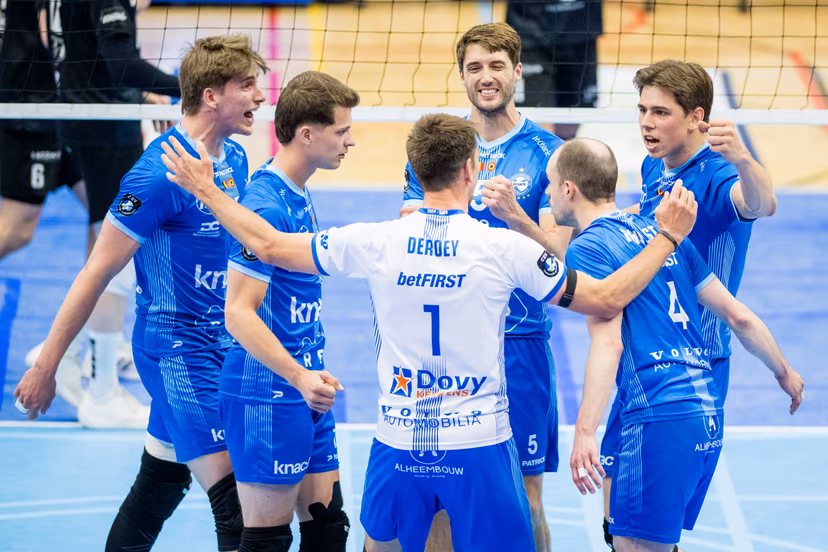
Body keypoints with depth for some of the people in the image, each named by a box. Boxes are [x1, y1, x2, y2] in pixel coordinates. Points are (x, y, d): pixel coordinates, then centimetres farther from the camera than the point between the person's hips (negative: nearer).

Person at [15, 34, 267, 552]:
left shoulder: (235, 159, 6)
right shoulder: (159, 173, -19)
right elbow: (96, 273, -16)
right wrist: (45, 367, -14)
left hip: (217, 345, 9)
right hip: (177, 349, -9)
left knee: (159, 488, 16)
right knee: (237, 508, -11)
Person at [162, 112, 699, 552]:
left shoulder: (377, 243, -5)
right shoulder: (504, 247, -10)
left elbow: (269, 244, 4)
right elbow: (606, 298, -6)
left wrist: (205, 190, 18)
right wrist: (668, 238, 5)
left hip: (400, 445, 2)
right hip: (479, 445, -2)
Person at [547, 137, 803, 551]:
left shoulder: (588, 247, -4)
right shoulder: (659, 233, 19)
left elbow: (608, 343, -17)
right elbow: (738, 316, 20)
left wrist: (584, 432, -24)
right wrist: (784, 373, 34)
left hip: (659, 419, -8)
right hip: (708, 416, 8)